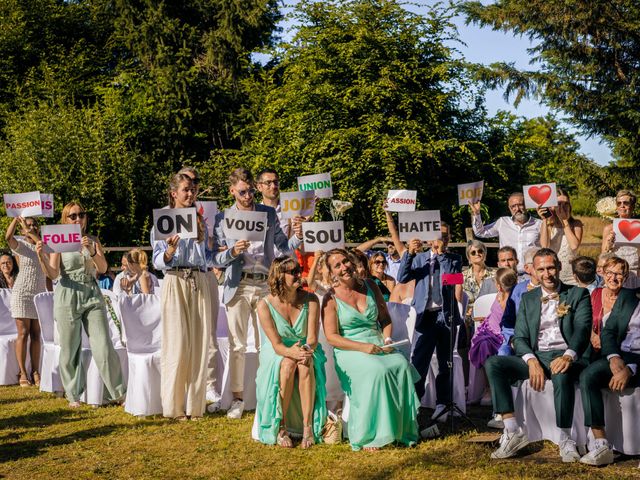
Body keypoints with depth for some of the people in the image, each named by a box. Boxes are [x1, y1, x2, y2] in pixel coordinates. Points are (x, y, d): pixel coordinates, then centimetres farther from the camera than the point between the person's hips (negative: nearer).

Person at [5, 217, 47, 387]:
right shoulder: (21, 245, 0)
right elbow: (8, 237, -22)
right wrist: (17, 219, -24)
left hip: (39, 294, 3)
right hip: (22, 294, -3)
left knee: (36, 335, 4)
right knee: (23, 334, -5)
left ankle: (35, 373, 5)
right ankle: (23, 374, -1)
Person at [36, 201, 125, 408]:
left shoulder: (93, 240, 8)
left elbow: (103, 268, -2)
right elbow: (53, 274, -7)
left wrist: (92, 251, -19)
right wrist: (41, 257, -26)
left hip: (93, 297, 2)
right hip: (68, 298, -2)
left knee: (104, 347, -3)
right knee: (70, 350, 3)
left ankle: (118, 392, 7)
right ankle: (74, 395, 17)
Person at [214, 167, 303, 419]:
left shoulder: (270, 214, 8)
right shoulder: (222, 218, 4)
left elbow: (284, 248, 6)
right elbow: (217, 258, 1)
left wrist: (297, 236, -13)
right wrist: (232, 252, -19)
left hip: (265, 285, 1)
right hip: (238, 286, -1)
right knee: (237, 345, 2)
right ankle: (238, 398, 11)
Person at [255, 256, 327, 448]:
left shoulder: (310, 300, -6)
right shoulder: (265, 305, -12)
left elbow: (312, 337, -12)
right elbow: (276, 344, -18)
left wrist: (306, 349, -37)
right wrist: (291, 352, -41)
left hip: (306, 352, 1)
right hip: (277, 355, -1)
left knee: (305, 364, -34)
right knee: (288, 364, -35)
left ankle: (308, 426, -32)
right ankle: (280, 427, -27)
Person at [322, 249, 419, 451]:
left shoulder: (370, 286, 12)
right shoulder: (331, 299, -1)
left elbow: (385, 318, 19)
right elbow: (332, 336, -8)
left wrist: (387, 339, -2)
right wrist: (363, 347, -19)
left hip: (378, 346, 4)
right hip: (349, 351, -4)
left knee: (401, 365, -27)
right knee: (377, 371, -35)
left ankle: (403, 430, -18)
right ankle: (369, 436, -27)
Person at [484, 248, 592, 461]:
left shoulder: (578, 294, 7)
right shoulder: (528, 298, 17)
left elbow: (582, 330, -7)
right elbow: (519, 338, 8)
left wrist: (568, 356, -29)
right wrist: (532, 361, -14)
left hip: (564, 357, -4)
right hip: (535, 357, 4)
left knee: (562, 374, -40)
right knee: (492, 363, -20)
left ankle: (566, 440, -24)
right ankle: (513, 432, -23)